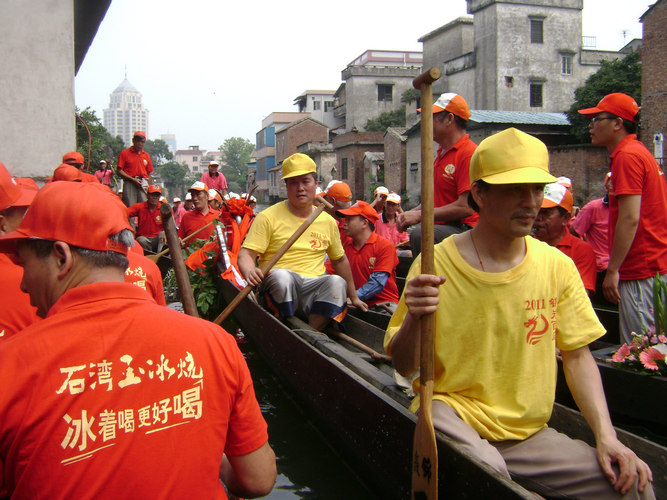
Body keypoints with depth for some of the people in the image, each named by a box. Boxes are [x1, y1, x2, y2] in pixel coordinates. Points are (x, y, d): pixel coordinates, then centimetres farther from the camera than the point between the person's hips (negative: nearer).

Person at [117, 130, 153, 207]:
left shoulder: (146, 155, 17)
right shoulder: (124, 153, 5)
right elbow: (119, 171, -1)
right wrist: (133, 180, -11)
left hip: (143, 185, 3)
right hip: (129, 184, -3)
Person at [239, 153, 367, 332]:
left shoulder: (328, 221, 14)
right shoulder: (268, 217, 2)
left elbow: (340, 260, 27)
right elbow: (246, 254, -4)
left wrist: (354, 297, 32)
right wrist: (249, 272, -29)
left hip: (314, 290, 3)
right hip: (277, 289, -3)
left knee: (337, 282, -29)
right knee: (281, 275, -36)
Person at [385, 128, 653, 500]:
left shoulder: (557, 266, 0)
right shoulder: (436, 264, -10)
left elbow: (577, 355, 7)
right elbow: (405, 366, -7)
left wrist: (606, 436, -5)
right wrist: (414, 319, -29)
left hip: (528, 432, 4)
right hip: (451, 410, -3)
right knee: (485, 469, -35)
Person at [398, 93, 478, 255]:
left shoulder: (469, 153, -12)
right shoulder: (442, 154, 19)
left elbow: (466, 207, -21)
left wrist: (420, 214, -16)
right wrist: (410, 213, 8)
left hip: (463, 229, -10)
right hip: (443, 228, 10)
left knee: (419, 234, -34)